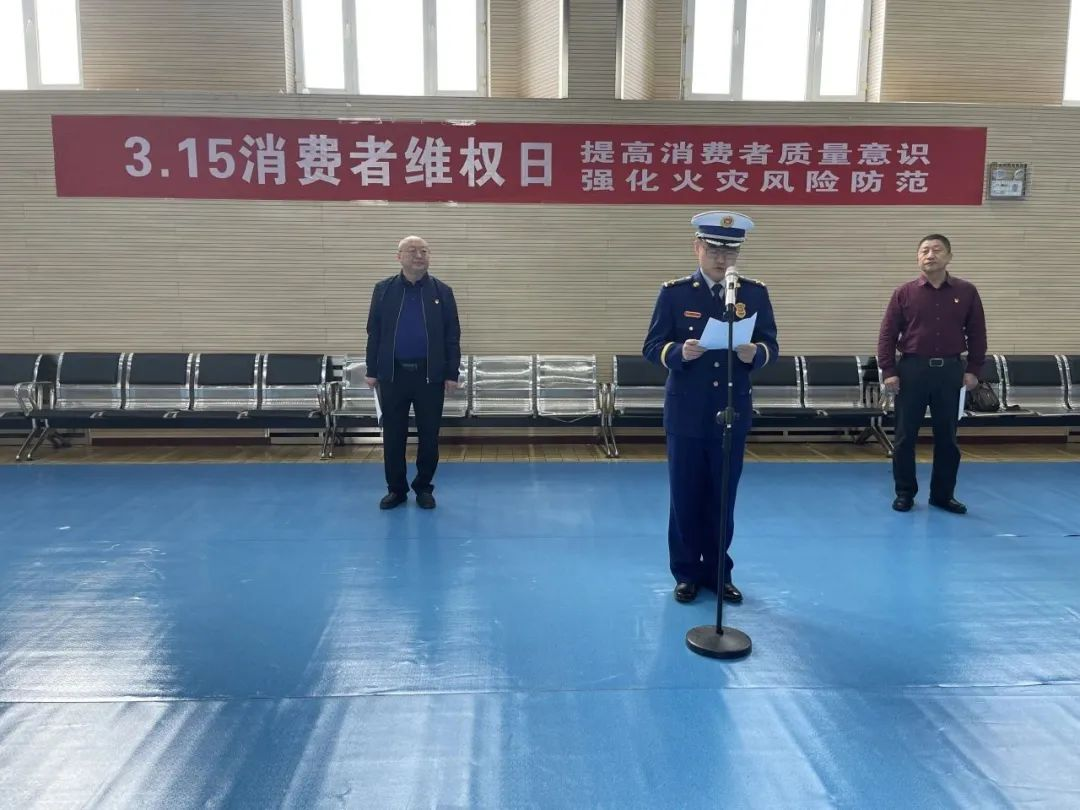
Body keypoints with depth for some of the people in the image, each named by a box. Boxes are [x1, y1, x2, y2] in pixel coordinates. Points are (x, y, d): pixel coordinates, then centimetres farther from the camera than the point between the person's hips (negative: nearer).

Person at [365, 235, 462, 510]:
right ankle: (396, 489, 19)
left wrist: (452, 374, -3)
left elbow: (452, 336, 2)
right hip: (393, 374, 1)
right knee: (393, 435, 6)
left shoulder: (442, 292, 2)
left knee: (429, 435, 5)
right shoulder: (384, 290, 3)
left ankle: (424, 488, 20)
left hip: (430, 375, 0)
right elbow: (374, 333, 5)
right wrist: (372, 371, 1)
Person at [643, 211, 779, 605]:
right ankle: (686, 573, 22)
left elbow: (771, 345, 2)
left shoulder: (755, 293, 3)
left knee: (723, 497, 11)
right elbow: (652, 347, -5)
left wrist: (754, 353, -21)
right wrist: (679, 352, -26)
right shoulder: (674, 292, -3)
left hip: (732, 413, 2)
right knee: (686, 496, 8)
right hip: (686, 413, -1)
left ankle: (718, 572, 26)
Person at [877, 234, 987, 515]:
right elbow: (887, 334, 0)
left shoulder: (966, 292, 4)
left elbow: (977, 334, 8)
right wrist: (888, 371, -7)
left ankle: (943, 494, 20)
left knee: (947, 437, 7)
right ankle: (904, 493, 15)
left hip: (950, 370, 1)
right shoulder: (904, 293, 0)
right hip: (912, 369, -1)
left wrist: (973, 369, 2)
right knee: (905, 436, 3)